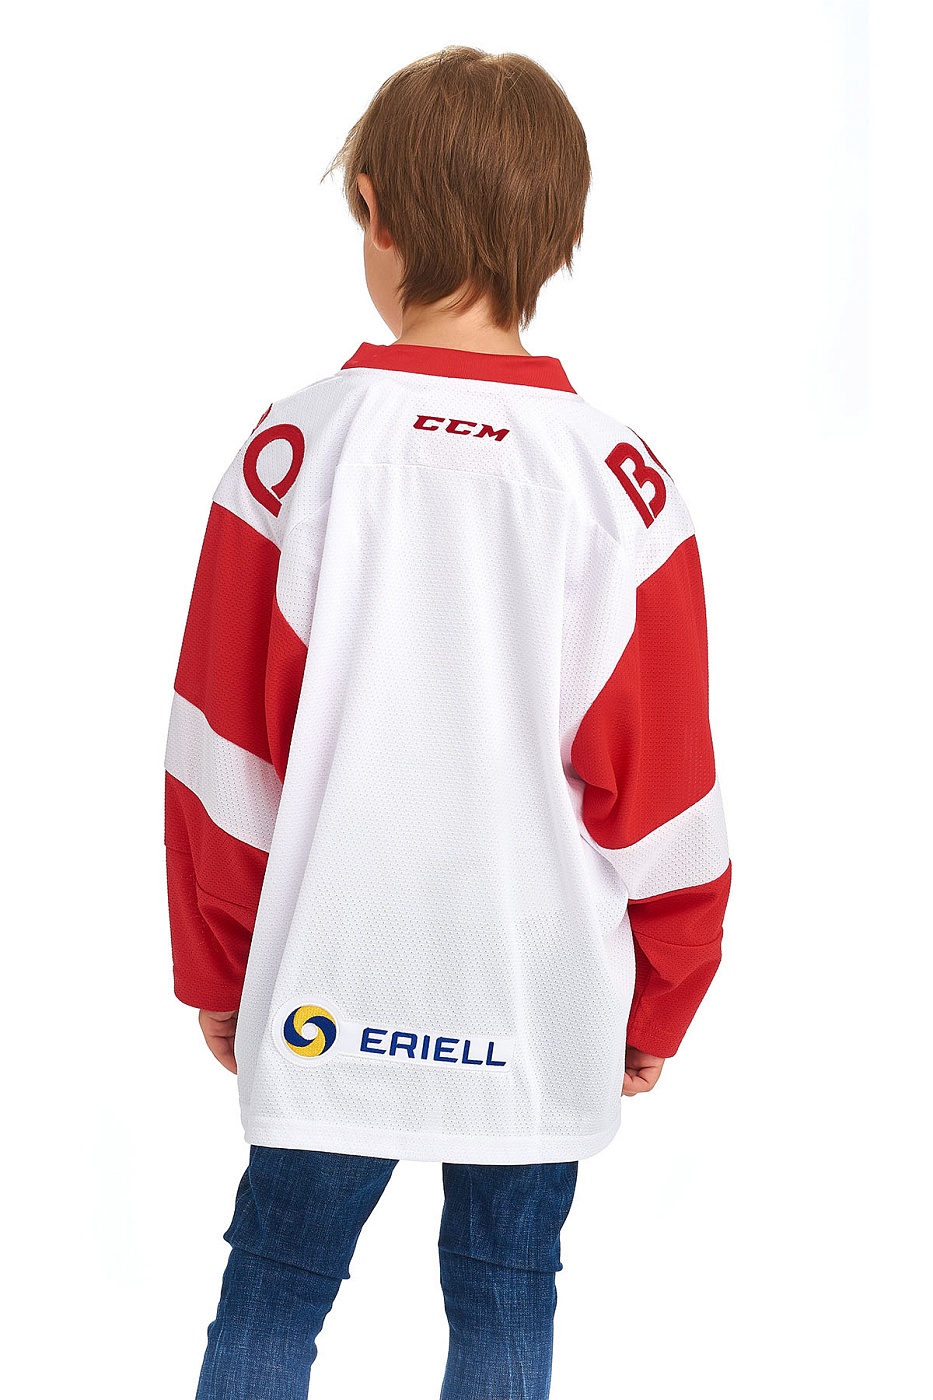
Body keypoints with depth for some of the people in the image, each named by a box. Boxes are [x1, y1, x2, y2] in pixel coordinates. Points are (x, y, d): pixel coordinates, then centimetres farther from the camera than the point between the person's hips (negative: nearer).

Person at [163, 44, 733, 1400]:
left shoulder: (295, 448, -10)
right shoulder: (619, 478, -9)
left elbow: (224, 749, -4)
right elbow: (665, 786, -4)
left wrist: (216, 968, 10)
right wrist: (659, 1004, 10)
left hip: (329, 985, 0)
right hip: (543, 1001, 1)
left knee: (273, 1286, 15)